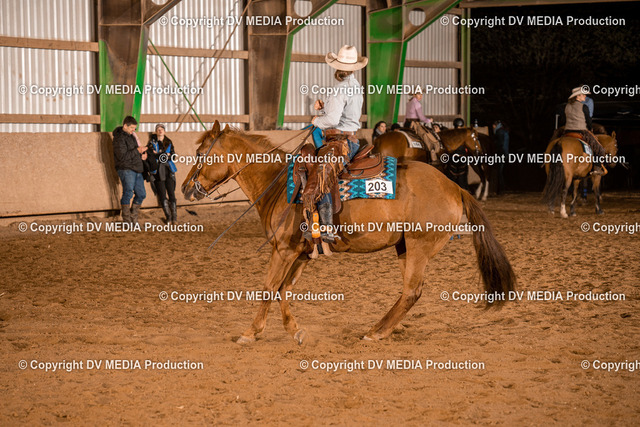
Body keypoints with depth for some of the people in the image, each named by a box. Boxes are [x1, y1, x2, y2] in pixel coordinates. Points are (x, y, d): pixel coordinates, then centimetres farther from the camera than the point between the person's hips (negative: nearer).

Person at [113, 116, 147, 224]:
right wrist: (137, 151, -18)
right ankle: (126, 220, -3)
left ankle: (133, 218, 20)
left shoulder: (131, 135, 17)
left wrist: (142, 154, 6)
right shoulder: (119, 138, -11)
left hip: (136, 170, 9)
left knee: (141, 194, 9)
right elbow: (122, 156, -20)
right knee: (128, 193, -10)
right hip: (126, 169, -9)